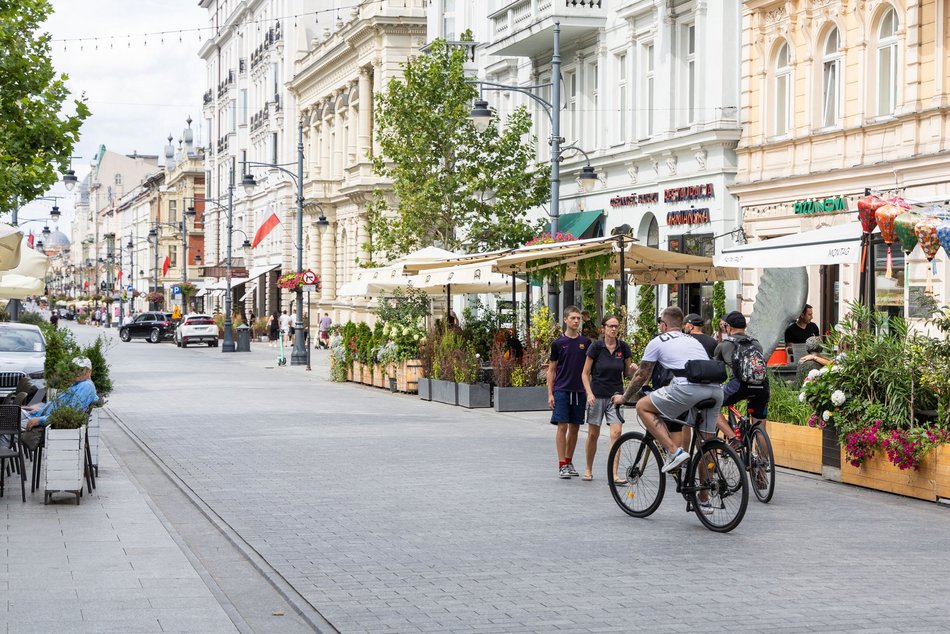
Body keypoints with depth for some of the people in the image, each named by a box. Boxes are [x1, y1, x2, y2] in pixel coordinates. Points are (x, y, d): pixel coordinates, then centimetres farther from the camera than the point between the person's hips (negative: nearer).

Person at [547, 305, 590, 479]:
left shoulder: (585, 342, 7)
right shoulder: (558, 343, 0)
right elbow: (552, 369, 3)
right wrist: (550, 393, -3)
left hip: (579, 391, 3)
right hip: (562, 391, -3)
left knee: (575, 427, 8)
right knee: (562, 426, -7)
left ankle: (569, 462, 20)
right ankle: (562, 465, -4)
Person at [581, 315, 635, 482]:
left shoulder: (623, 347, 0)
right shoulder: (596, 346, -7)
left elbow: (627, 373, 9)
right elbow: (585, 373, -2)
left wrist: (632, 369, -14)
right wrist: (589, 393, -15)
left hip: (616, 395, 1)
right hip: (597, 396, -1)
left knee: (616, 432, -12)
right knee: (593, 435, 7)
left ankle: (614, 474, -12)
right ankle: (588, 470, 26)